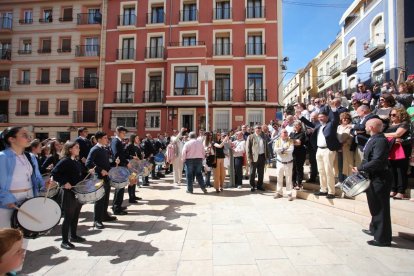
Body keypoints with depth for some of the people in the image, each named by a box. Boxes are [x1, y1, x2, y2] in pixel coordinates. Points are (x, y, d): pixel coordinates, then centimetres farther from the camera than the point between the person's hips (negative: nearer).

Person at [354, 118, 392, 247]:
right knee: (374, 207, 23)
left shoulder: (380, 140, -19)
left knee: (380, 209, 0)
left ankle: (383, 238, 12)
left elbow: (377, 162, -27)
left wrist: (360, 168, -19)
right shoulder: (373, 139, 11)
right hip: (372, 178, 10)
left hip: (378, 180, -10)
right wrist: (360, 168, 3)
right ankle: (375, 229, 39)